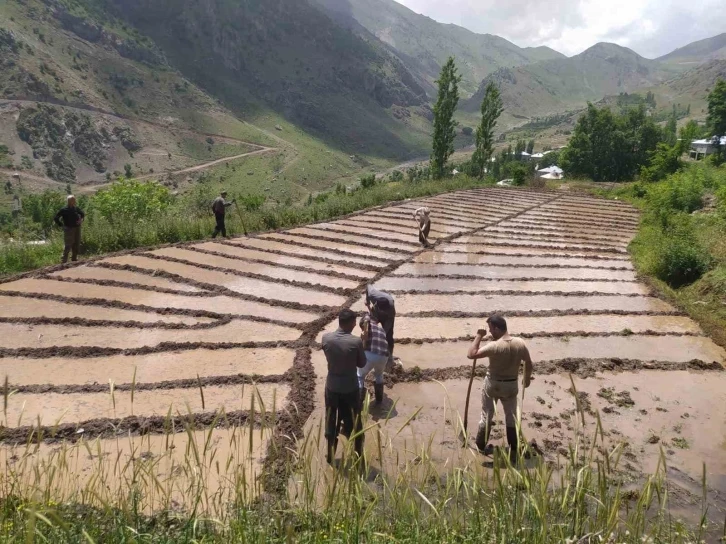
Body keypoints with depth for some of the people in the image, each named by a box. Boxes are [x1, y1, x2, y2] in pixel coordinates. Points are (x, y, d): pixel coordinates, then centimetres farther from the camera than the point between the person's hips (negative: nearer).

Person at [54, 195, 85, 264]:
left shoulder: (76, 209, 6)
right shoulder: (63, 210, -8)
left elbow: (82, 214, 23)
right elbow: (55, 218, -6)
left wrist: (81, 219, 4)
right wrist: (61, 225, -9)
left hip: (77, 229, 6)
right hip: (68, 229, -6)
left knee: (76, 245, 12)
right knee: (67, 246, -8)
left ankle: (74, 258, 26)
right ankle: (64, 261, -3)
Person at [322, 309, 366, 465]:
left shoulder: (326, 338, -11)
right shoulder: (356, 341, -21)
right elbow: (362, 364, -7)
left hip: (332, 387, 3)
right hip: (350, 388, -2)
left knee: (331, 422, 19)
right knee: (354, 424, 16)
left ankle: (331, 456, 32)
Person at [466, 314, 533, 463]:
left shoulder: (494, 346, -24)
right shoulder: (520, 343, -10)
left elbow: (471, 354, -25)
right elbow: (529, 363, 2)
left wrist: (479, 336, -16)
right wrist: (527, 378, 19)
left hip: (493, 384, -3)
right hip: (511, 385, 3)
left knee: (487, 416, 14)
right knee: (511, 417, 16)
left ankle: (481, 446, 28)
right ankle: (513, 451, 23)